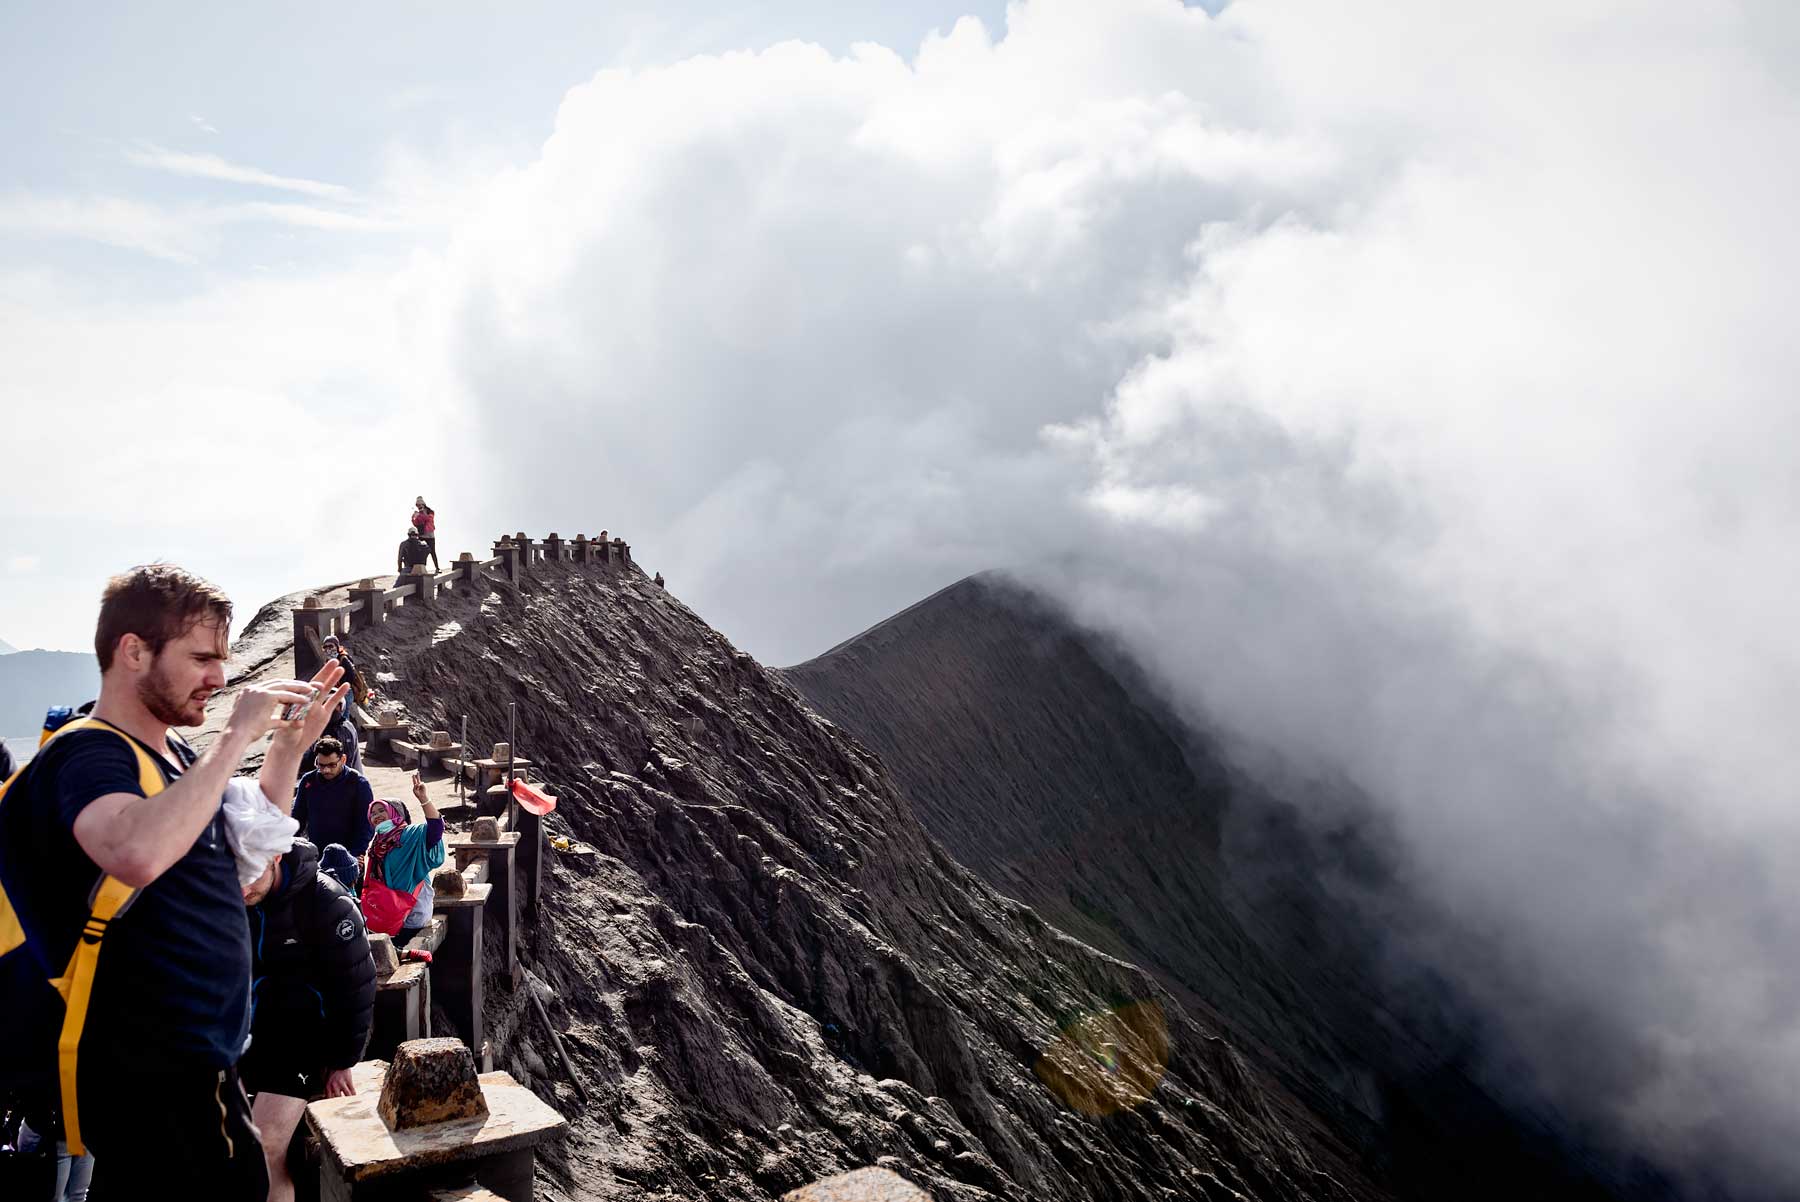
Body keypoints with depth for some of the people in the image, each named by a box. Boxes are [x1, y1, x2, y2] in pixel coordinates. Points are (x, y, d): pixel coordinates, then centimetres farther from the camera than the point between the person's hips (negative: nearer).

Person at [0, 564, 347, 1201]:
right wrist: (236, 735, -33)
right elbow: (138, 854, -40)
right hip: (152, 1079, -9)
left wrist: (291, 744, 9)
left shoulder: (173, 753, 11)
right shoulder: (87, 755, -18)